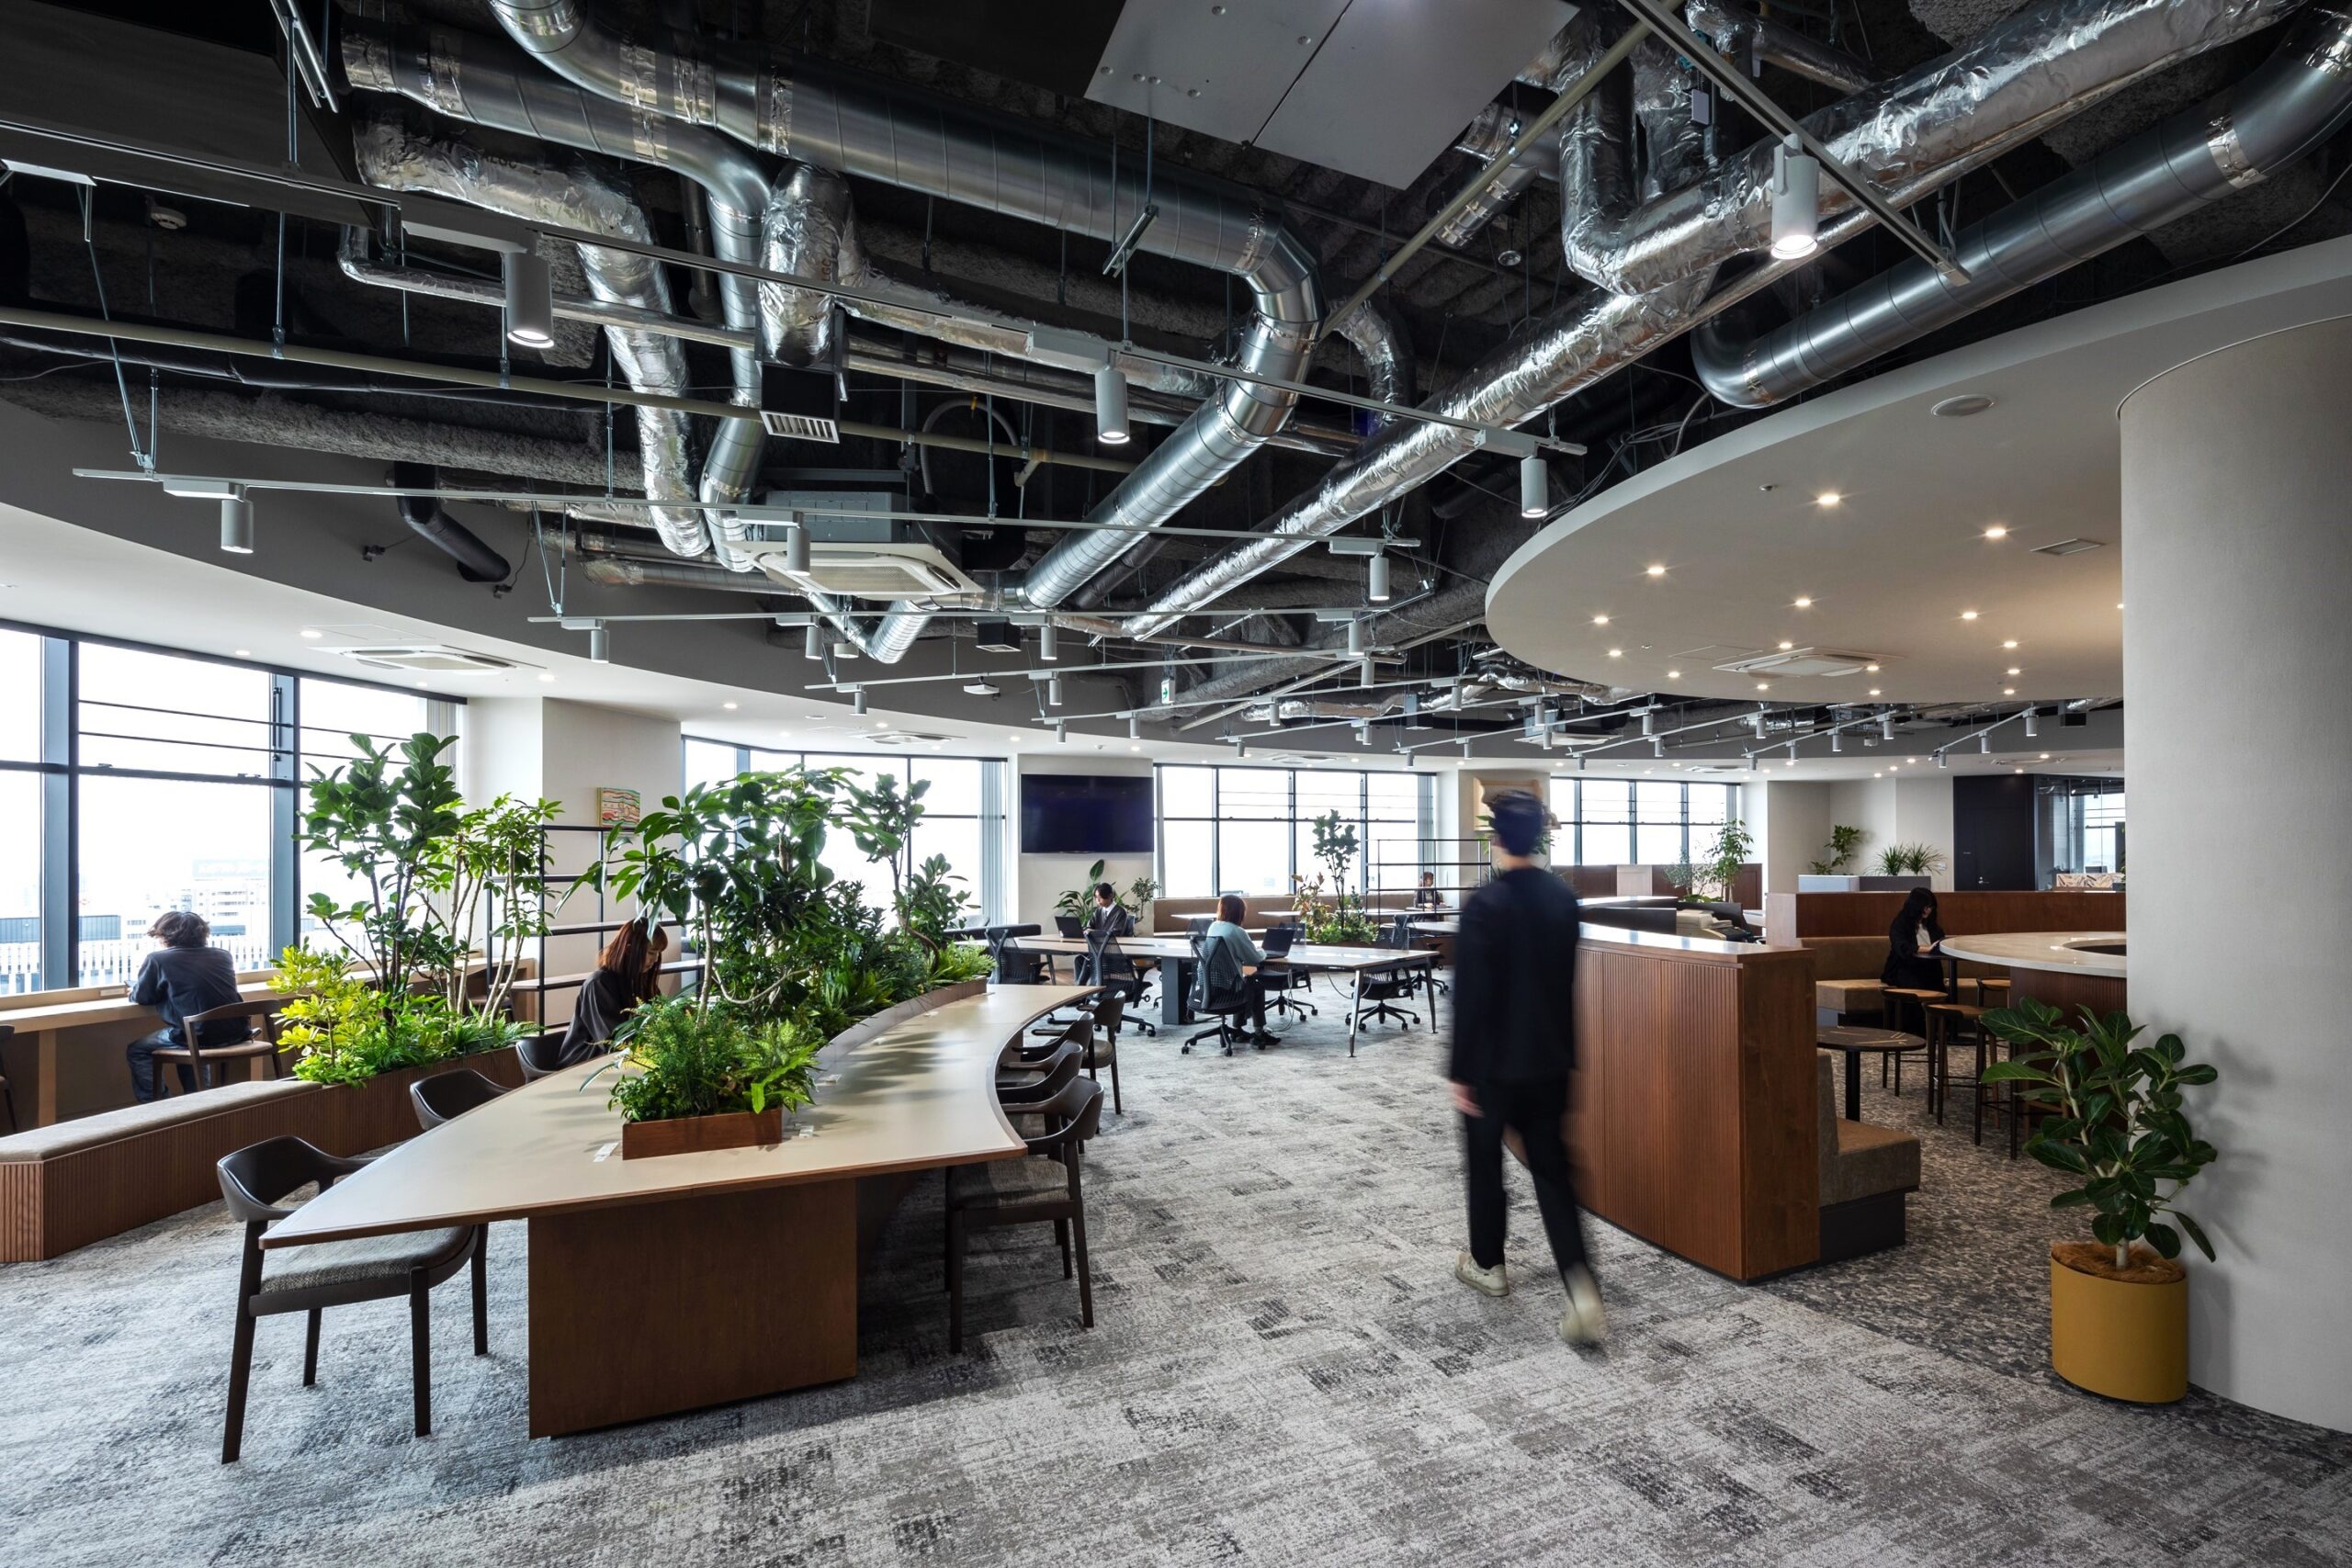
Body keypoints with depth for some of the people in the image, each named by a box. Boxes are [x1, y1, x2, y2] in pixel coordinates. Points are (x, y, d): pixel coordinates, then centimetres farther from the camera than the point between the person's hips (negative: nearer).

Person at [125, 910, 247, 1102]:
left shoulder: (158, 959, -2)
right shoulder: (223, 955, 12)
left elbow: (142, 997, 9)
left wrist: (134, 990, 31)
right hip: (235, 1033, 6)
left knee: (137, 1050, 20)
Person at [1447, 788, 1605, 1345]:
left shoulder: (1483, 905, -20)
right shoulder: (1563, 899, 0)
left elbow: (1470, 997, -18)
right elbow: (1568, 982, 9)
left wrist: (1459, 1071, -10)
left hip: (1494, 1063, -5)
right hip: (1550, 1059, 5)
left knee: (1485, 1164, 15)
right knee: (1551, 1171, 12)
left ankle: (1487, 1264, 32)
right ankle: (1581, 1288, 2)